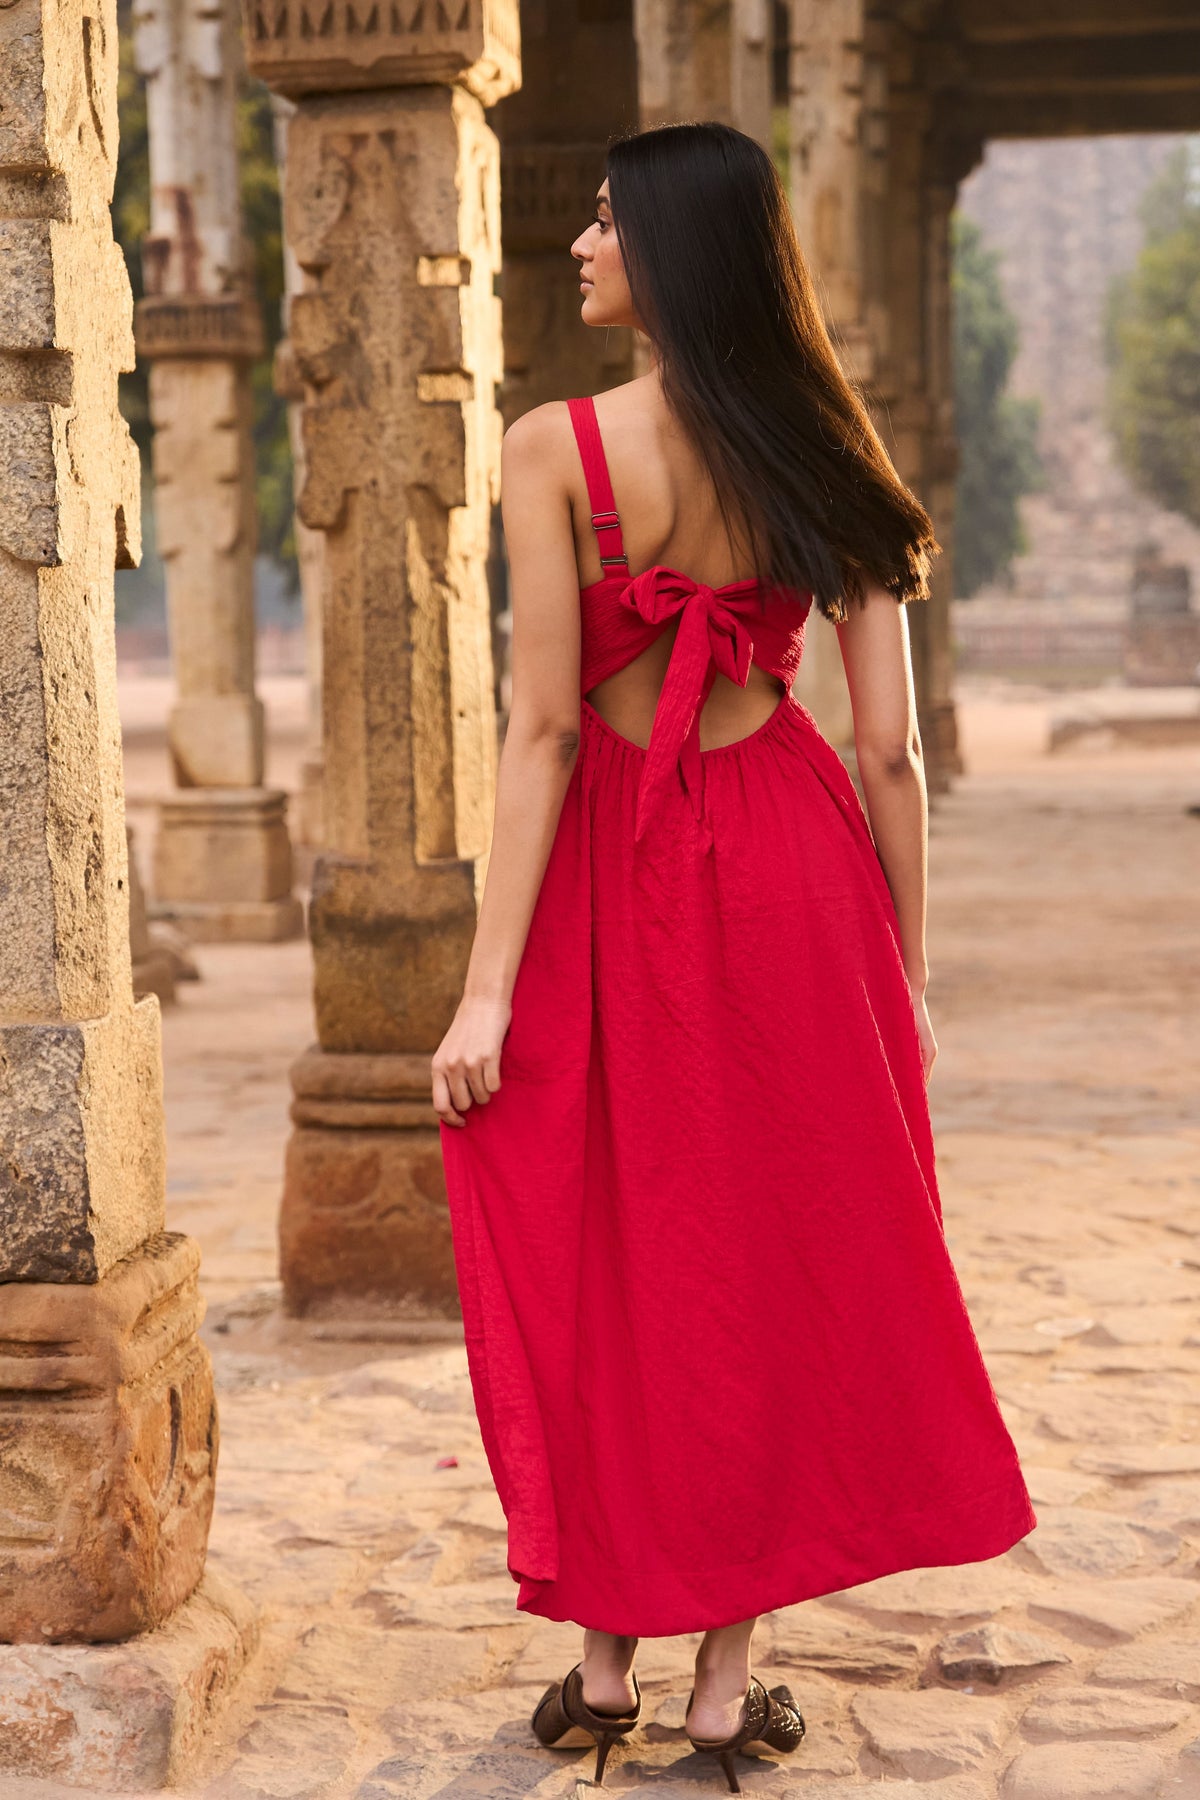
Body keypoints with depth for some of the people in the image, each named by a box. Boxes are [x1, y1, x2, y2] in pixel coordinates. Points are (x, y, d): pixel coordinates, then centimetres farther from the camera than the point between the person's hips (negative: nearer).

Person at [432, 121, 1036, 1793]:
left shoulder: (554, 448, -11)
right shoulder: (824, 458, -1)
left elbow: (542, 726, -15)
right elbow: (891, 747, -2)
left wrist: (490, 985, -12)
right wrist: (909, 974, 8)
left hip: (611, 877, -2)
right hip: (793, 877, 2)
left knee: (598, 1268, 12)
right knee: (774, 1266, 12)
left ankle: (605, 1660, 21)